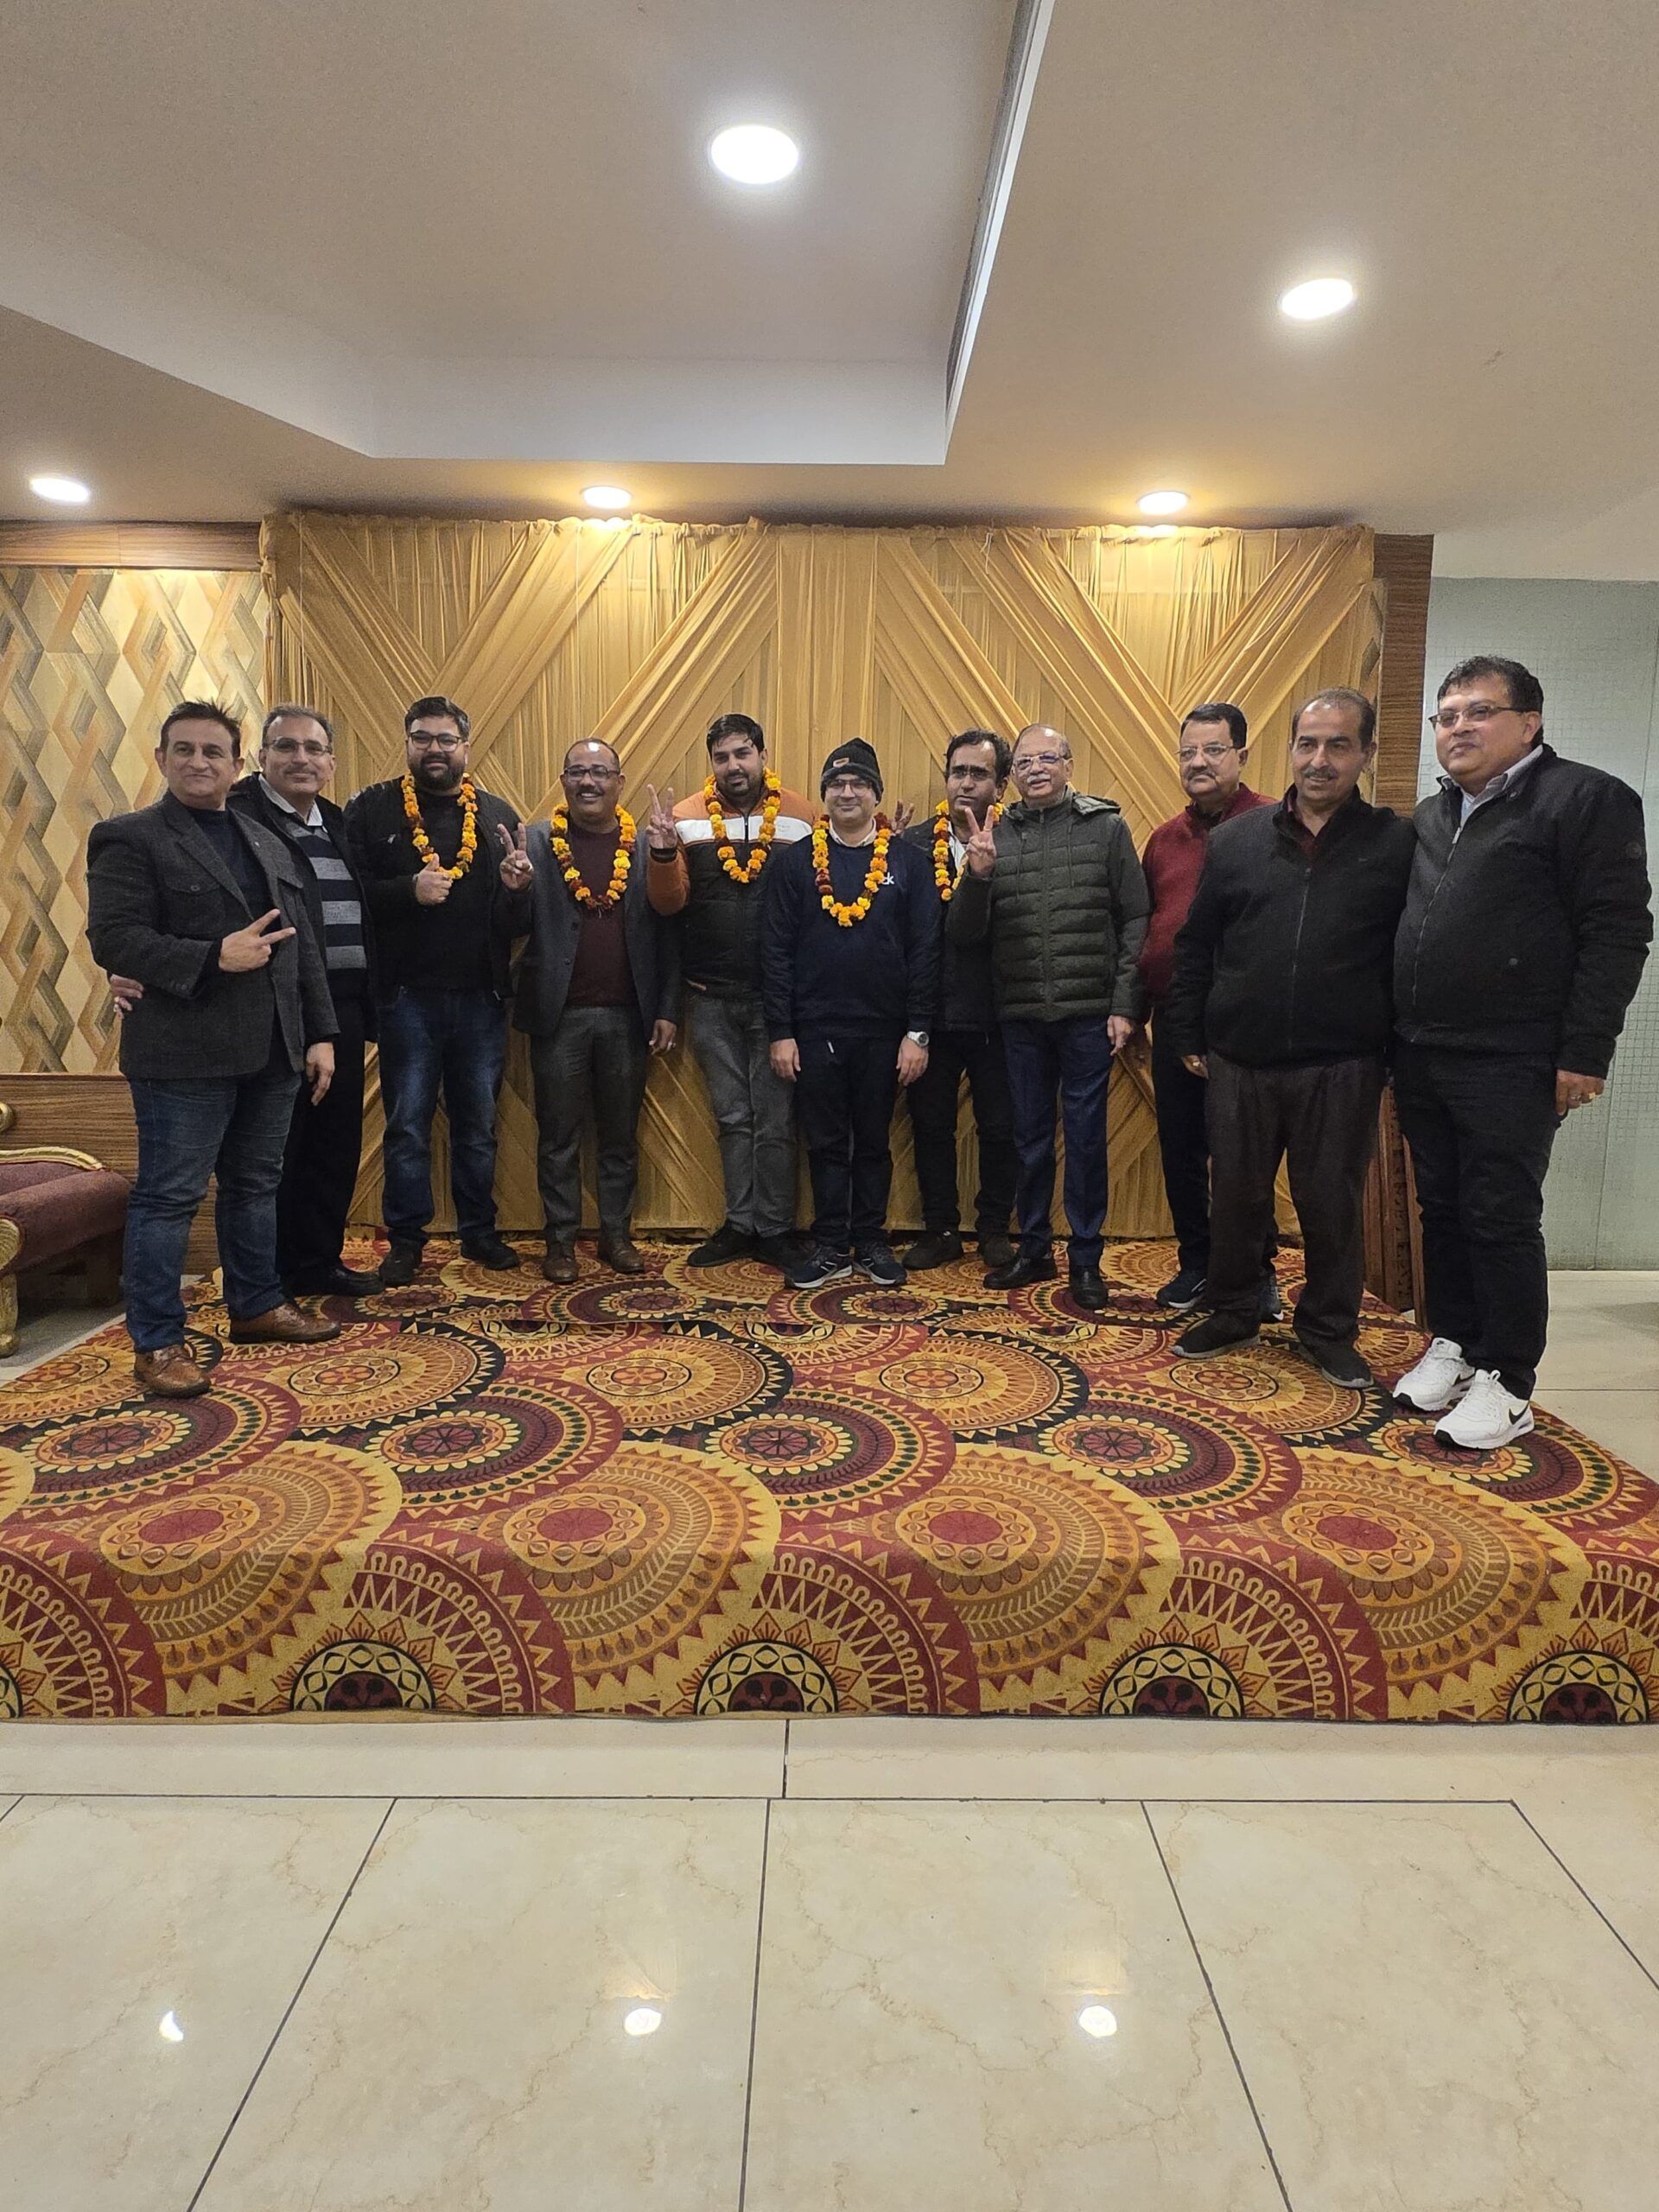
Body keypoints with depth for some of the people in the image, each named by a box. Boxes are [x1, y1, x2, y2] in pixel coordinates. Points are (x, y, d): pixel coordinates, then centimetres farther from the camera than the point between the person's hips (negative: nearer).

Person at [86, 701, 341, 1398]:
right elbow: (113, 939, -13)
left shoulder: (269, 844, 17)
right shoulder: (128, 839, -2)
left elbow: (303, 947, 15)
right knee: (168, 1196, 0)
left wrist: (319, 1033, 8)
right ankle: (157, 1342, 9)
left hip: (272, 1050, 6)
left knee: (255, 1186, 16)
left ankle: (257, 1306, 30)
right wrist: (215, 958, -23)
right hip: (184, 1052, -6)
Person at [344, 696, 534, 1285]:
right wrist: (410, 889, -19)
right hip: (407, 997, -2)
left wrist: (516, 888, -17)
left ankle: (479, 1231, 25)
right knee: (407, 1125, 5)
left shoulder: (498, 815, 8)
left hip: (481, 998, 2)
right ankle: (406, 1239, 18)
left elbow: (519, 923, 4)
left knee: (478, 1125, 12)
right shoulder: (371, 809, 2)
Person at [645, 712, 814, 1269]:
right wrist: (662, 853, -22)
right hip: (710, 998, 2)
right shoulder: (686, 816, 1)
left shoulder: (802, 815, -3)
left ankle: (774, 1229, 19)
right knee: (732, 1116, 13)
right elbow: (667, 903, -5)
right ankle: (741, 1224, 25)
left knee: (775, 1119, 6)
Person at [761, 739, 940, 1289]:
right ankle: (830, 1247, 20)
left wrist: (917, 1032, -6)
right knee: (825, 1145, 8)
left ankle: (871, 1243, 24)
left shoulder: (907, 861, 2)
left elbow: (925, 951, -1)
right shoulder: (795, 862, 3)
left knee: (873, 1143, 12)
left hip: (884, 1032, 0)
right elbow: (775, 951, 0)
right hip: (814, 1032, 0)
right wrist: (780, 1032, -5)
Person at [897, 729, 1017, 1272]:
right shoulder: (916, 842, 2)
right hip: (932, 1012, 2)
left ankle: (994, 1228, 27)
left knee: (1000, 1128, 9)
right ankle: (940, 1229, 26)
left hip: (995, 1015, -1)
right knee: (931, 1126, 11)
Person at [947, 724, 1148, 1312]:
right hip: (1021, 1015, 2)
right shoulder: (995, 836, 6)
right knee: (1030, 1136, 12)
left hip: (1088, 1012, -2)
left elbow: (1134, 921, -1)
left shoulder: (1106, 827, 1)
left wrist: (1124, 1004, -7)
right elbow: (963, 933, 1)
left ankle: (1086, 1259, 17)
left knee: (1085, 1136, 5)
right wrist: (978, 875, -16)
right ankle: (1034, 1249, 26)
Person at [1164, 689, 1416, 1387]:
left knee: (1332, 1205, 8)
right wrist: (1187, 1034, 5)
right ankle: (1232, 1313, 29)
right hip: (1238, 1063, 2)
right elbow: (1195, 946, 9)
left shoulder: (1396, 844, 0)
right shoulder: (1236, 840, 6)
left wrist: (1396, 1053, -3)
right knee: (1235, 1197, 11)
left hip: (1341, 1069, -2)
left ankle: (1329, 1332, 26)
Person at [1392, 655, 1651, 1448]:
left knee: (1502, 1219, -1)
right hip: (1421, 1058, 6)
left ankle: (1505, 1384, 11)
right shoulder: (1430, 817, 17)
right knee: (1441, 1210, 13)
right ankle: (1451, 1344, 27)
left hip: (1511, 1064, -6)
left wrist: (1585, 1053, -16)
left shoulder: (1586, 799, -4)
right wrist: (1397, 1039, 13)